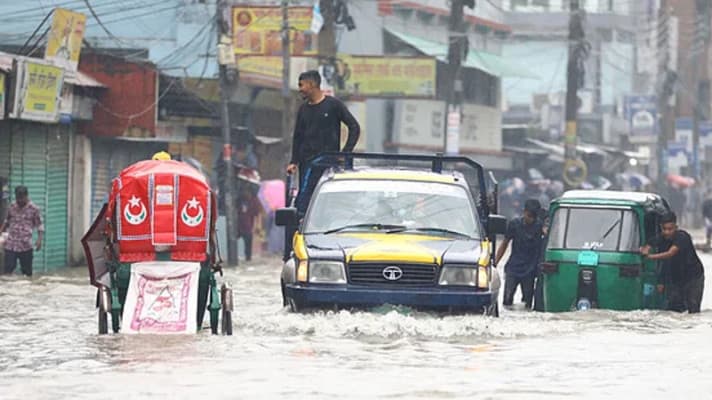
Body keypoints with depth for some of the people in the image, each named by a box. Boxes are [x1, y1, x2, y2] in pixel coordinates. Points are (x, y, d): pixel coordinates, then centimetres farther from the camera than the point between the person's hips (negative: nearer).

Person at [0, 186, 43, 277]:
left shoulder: (33, 209, -4)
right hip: (10, 244, 2)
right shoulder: (12, 207, 6)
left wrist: (39, 239, -12)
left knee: (27, 272, 4)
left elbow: (39, 225, -1)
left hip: (25, 245, -2)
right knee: (8, 269, -6)